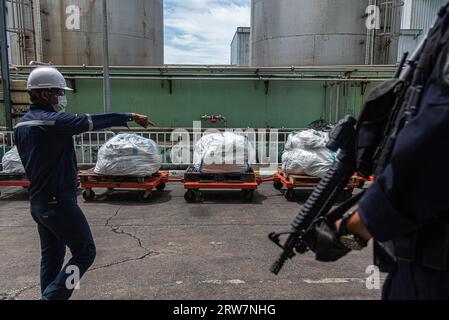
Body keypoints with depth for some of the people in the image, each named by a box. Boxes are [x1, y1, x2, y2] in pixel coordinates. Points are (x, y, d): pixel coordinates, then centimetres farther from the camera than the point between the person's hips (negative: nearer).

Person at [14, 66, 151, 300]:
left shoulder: (22, 125, 9)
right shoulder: (53, 121, -20)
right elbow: (91, 121, -22)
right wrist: (130, 116, -14)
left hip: (37, 202, 10)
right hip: (59, 203, -9)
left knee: (51, 256, 19)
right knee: (85, 253, 3)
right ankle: (52, 296, 2)